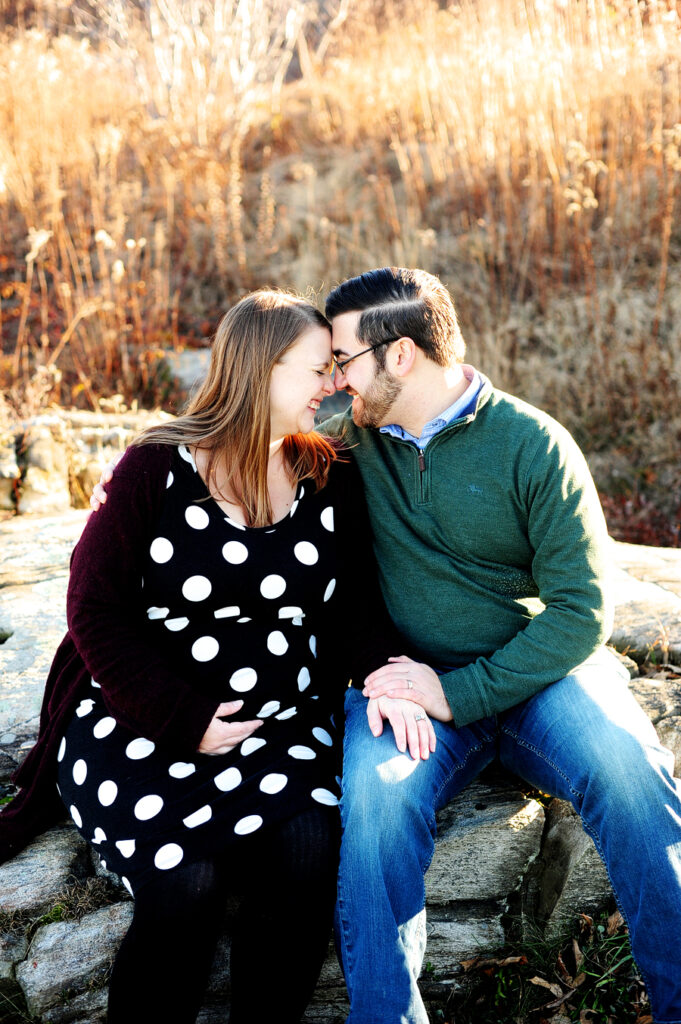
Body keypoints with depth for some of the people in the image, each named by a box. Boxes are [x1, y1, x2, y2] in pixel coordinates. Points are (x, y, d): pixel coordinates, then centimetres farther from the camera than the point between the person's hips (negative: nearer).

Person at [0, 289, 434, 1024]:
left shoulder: (331, 480, 9)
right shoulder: (157, 469, -2)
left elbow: (356, 603, 11)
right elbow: (96, 612, -5)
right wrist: (185, 722, -14)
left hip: (282, 721, 3)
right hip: (143, 723, -3)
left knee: (312, 846, -25)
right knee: (183, 875, -27)